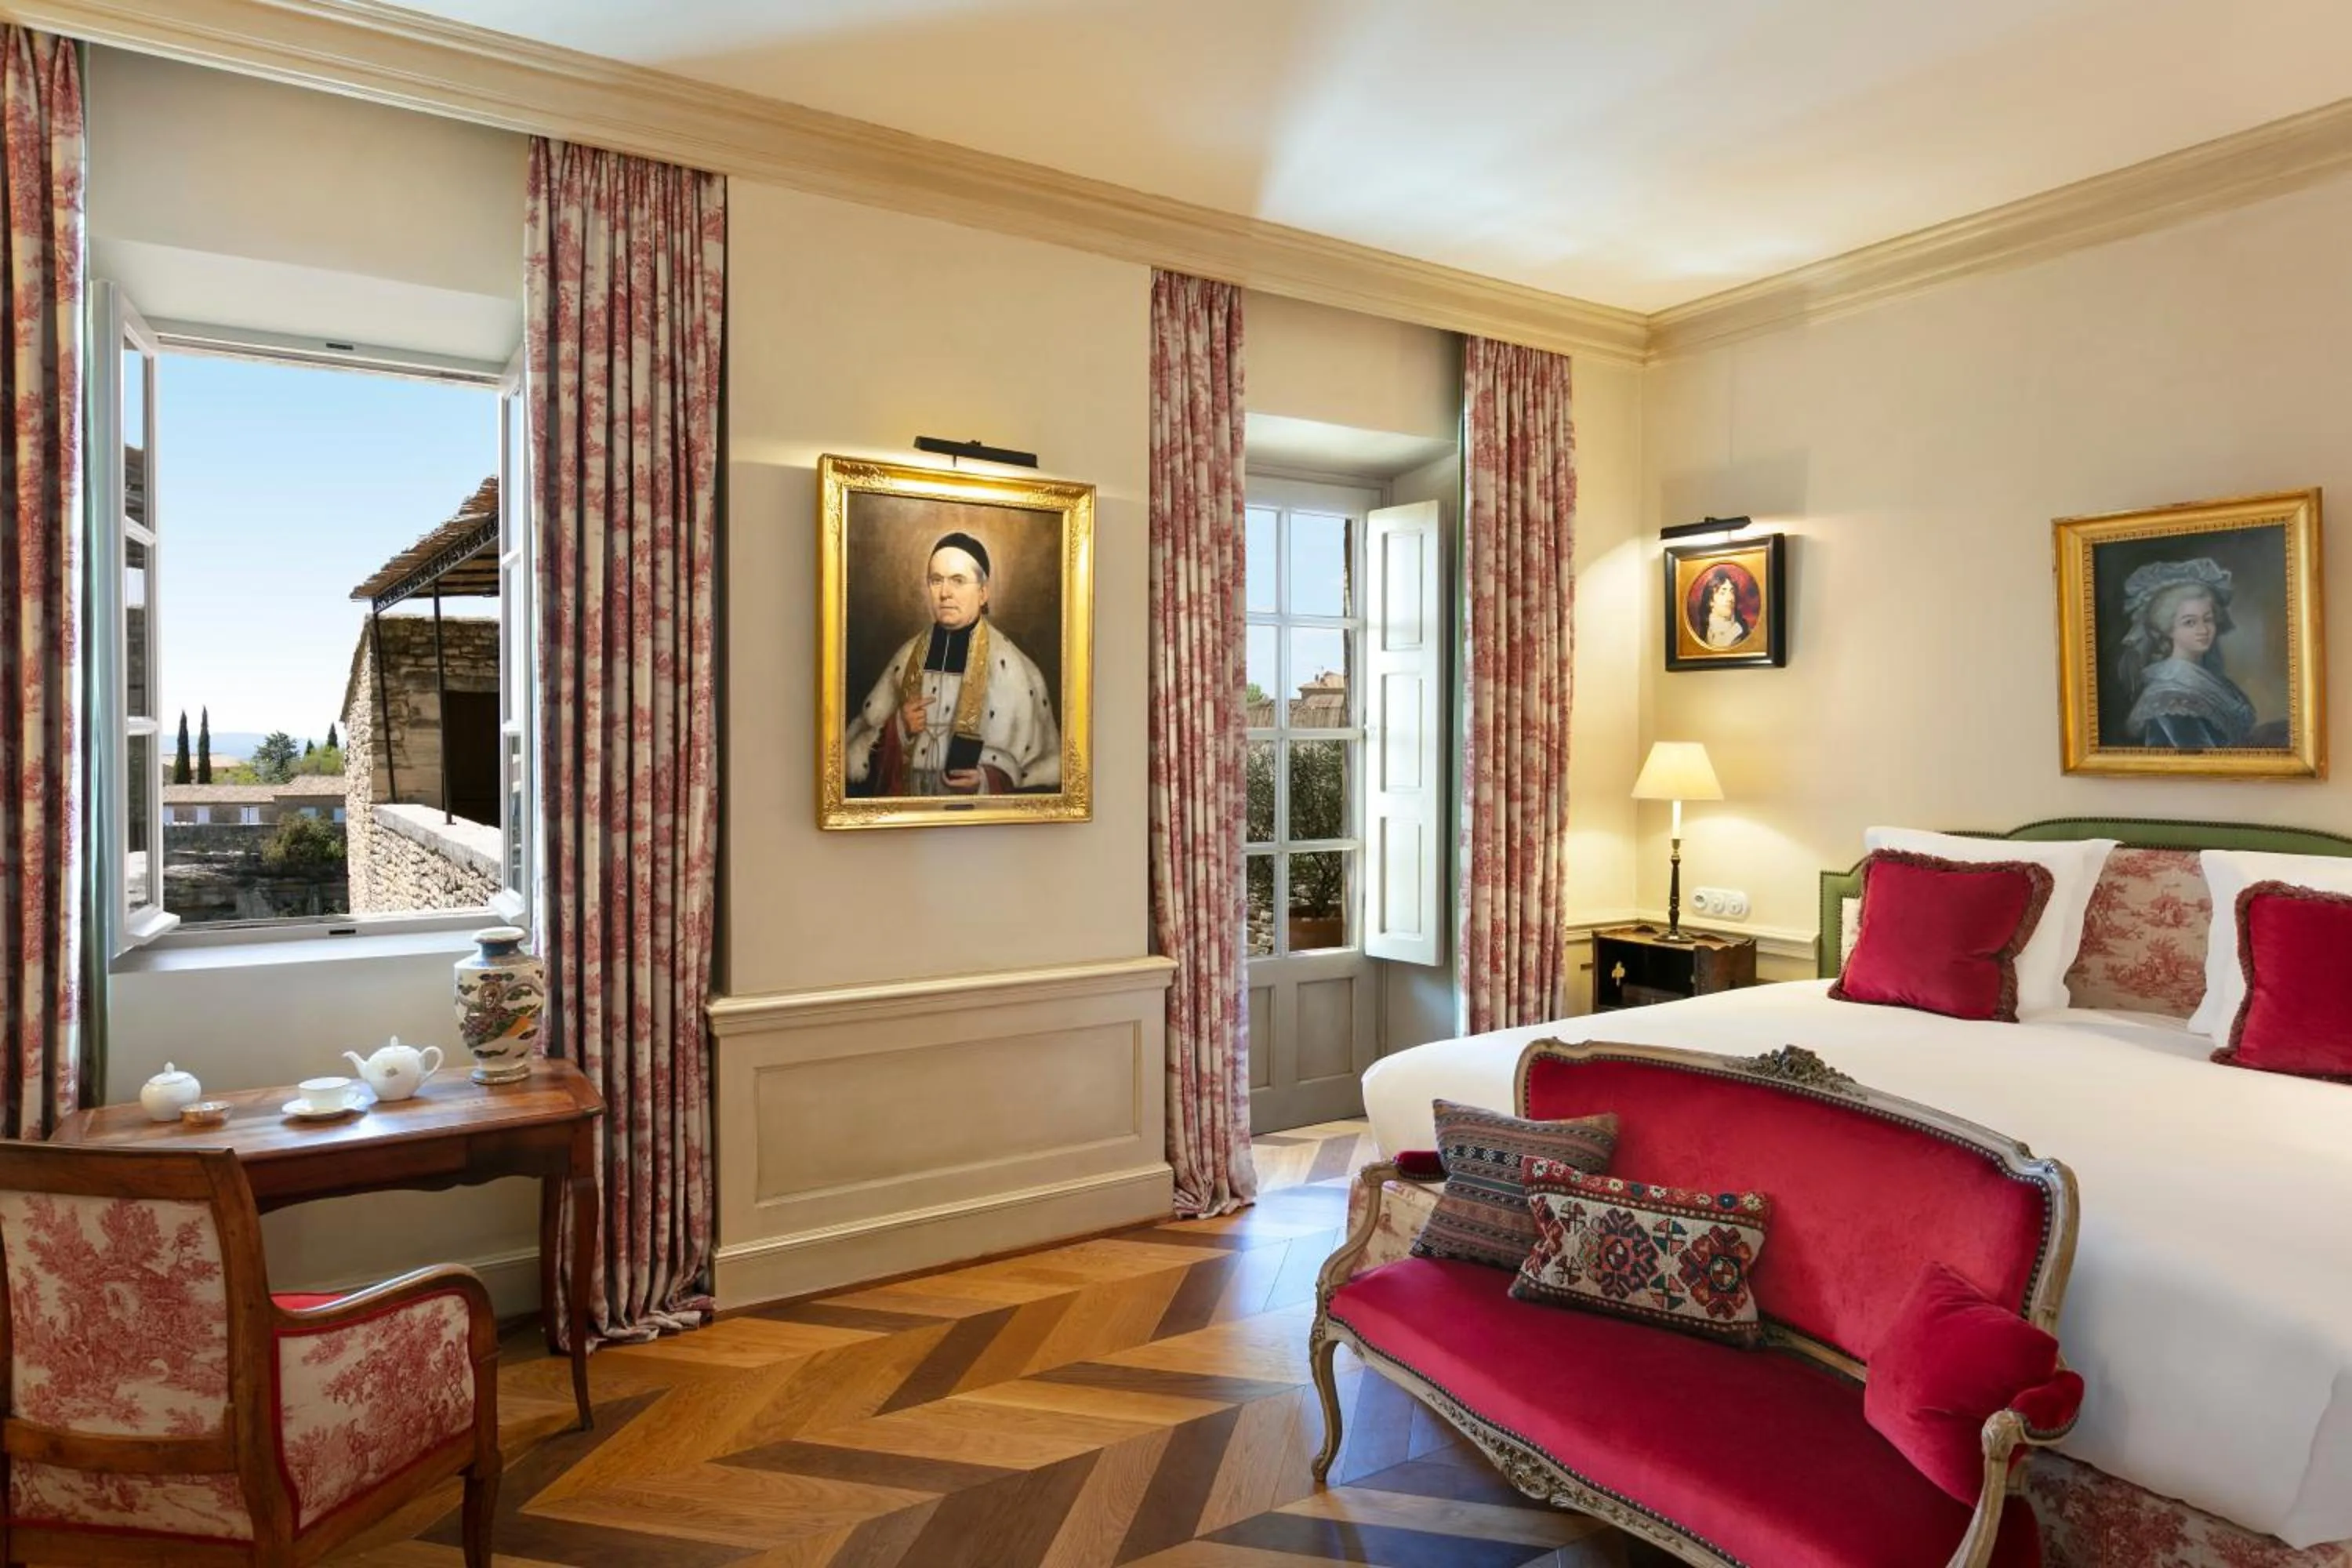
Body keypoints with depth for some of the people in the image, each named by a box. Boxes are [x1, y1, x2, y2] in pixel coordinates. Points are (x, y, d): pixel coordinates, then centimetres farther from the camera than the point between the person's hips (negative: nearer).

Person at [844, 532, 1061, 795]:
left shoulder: (1010, 666, -8)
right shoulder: (909, 655, 4)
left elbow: (1042, 763, -4)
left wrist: (988, 781, -16)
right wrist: (897, 729, -7)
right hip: (907, 805, 3)